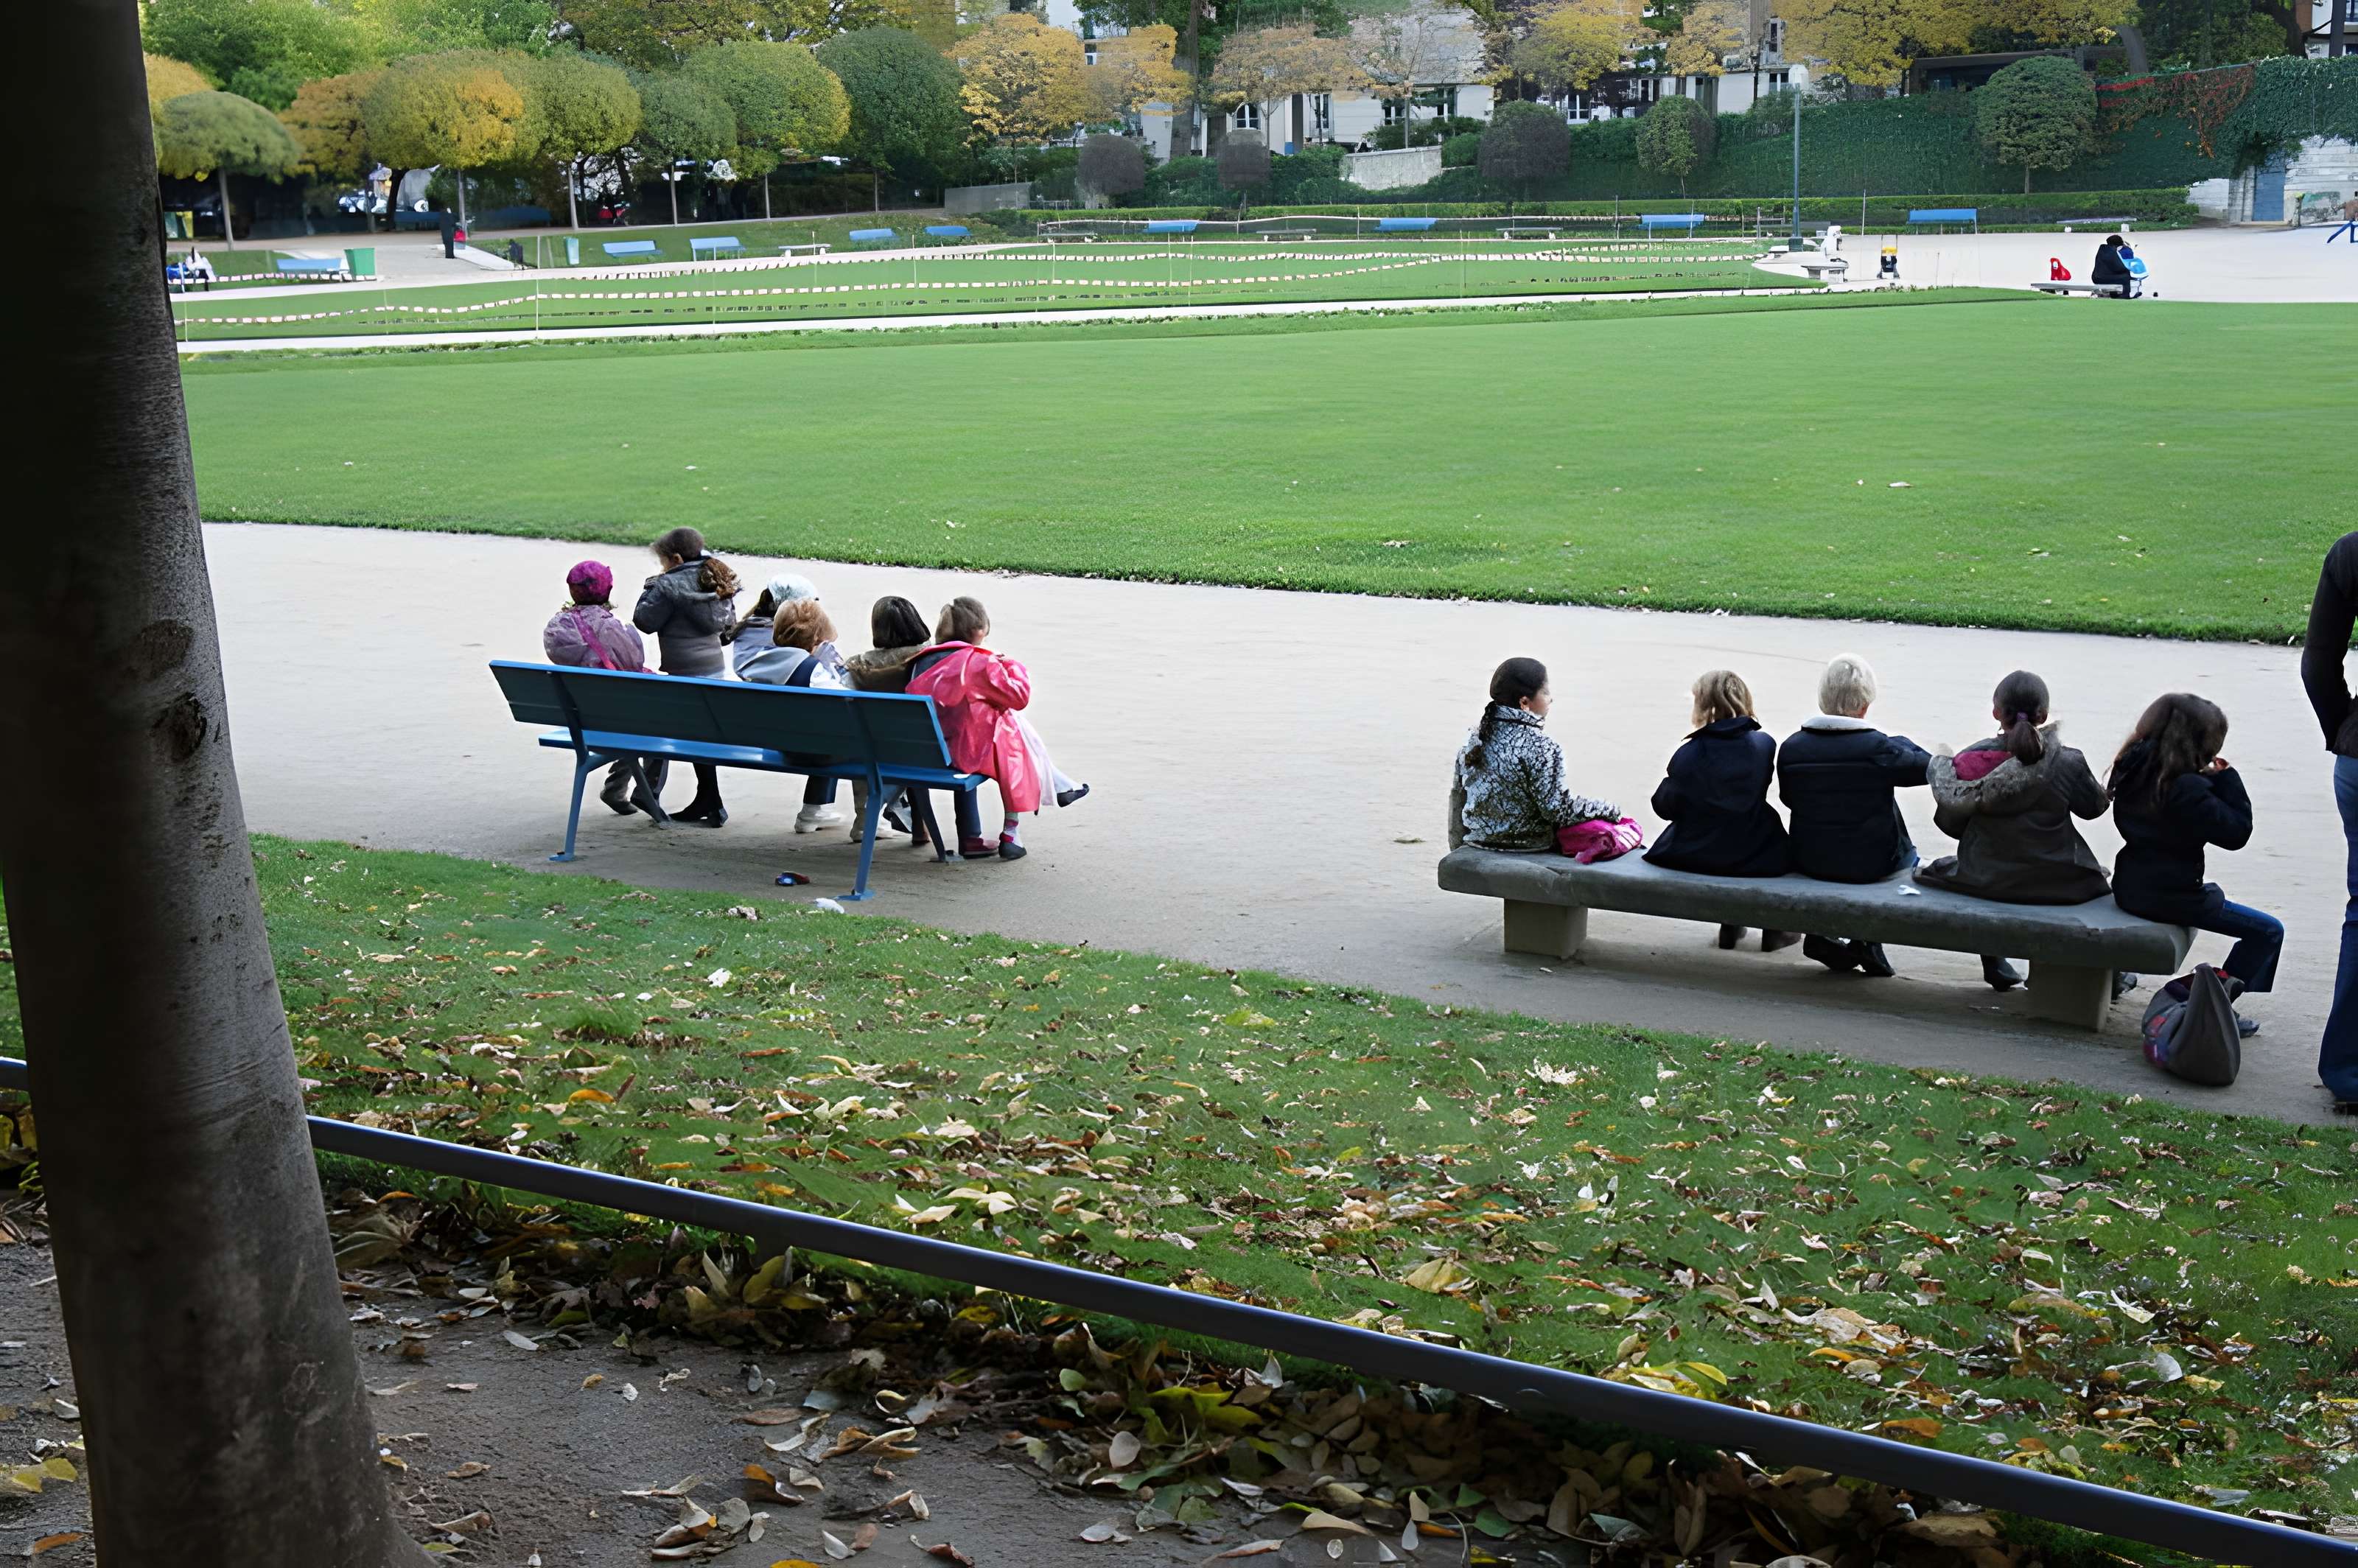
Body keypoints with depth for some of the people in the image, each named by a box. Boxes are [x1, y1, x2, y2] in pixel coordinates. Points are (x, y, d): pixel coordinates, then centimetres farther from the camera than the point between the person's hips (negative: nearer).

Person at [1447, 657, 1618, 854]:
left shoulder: (1476, 738, 2)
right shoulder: (1540, 749, -20)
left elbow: (1457, 796, 8)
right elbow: (1559, 810, -20)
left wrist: (1458, 846, 18)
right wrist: (1609, 809, -6)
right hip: (1528, 850, -7)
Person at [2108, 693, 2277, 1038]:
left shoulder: (2133, 770, 2)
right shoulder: (2188, 788, -22)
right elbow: (2237, 832, -17)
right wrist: (2227, 780, -9)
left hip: (2130, 889, 9)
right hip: (2170, 897, -9)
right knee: (2269, 931, 3)